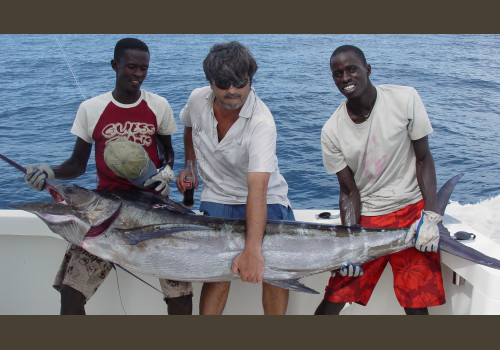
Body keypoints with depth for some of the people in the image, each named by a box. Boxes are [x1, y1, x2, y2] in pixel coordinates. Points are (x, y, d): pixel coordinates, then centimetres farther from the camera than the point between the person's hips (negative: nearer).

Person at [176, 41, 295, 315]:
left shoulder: (262, 122, -28)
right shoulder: (198, 99, -11)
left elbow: (257, 187, -40)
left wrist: (253, 249, -48)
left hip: (265, 200, -2)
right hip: (216, 198, 3)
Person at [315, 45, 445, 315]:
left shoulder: (405, 99, -10)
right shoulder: (332, 131, -7)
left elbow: (423, 158, -5)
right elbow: (349, 190, -4)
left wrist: (430, 215, -13)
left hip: (412, 211, -1)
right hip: (366, 219, 1)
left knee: (416, 304, -3)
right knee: (334, 298, 0)